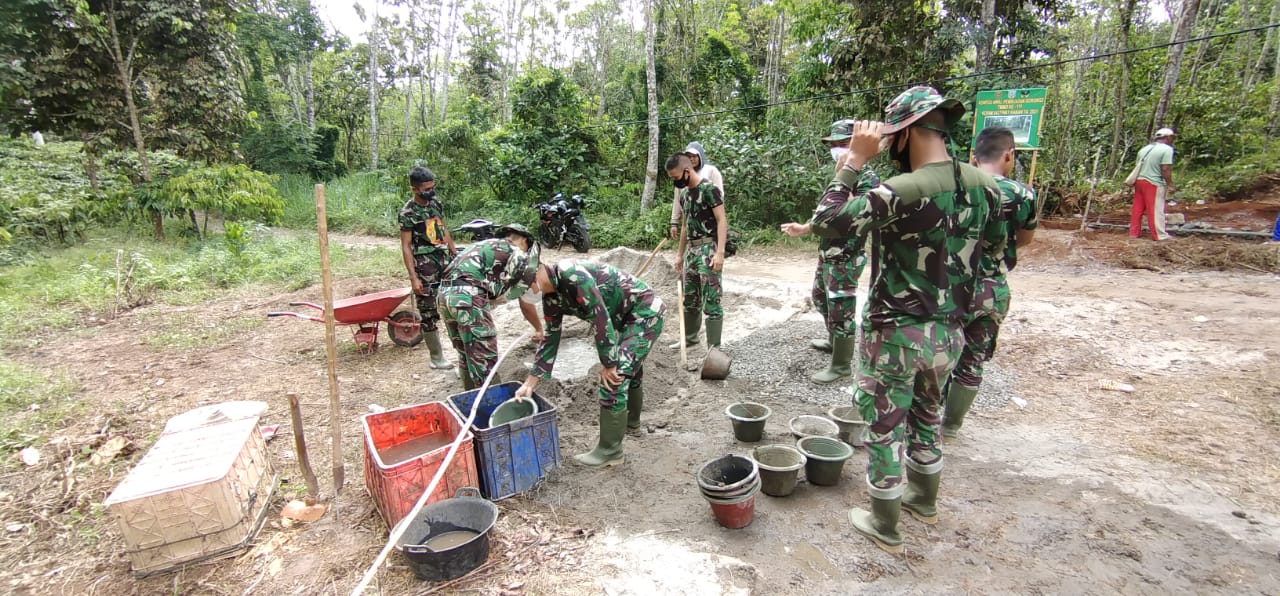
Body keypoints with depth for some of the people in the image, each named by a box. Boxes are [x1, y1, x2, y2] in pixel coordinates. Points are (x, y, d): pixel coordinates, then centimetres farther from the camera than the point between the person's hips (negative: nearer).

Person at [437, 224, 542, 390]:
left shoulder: (485, 244, 30)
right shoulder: (518, 256, 8)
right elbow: (526, 304, 13)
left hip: (444, 294, 8)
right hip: (468, 297, -8)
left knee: (465, 356, 20)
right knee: (485, 360, 0)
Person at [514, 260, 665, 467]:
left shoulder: (571, 274, -27)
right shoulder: (551, 298, 2)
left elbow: (601, 319, -26)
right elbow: (551, 338, 9)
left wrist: (609, 364, -18)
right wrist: (530, 383, 7)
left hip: (645, 312, -9)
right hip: (628, 318, 9)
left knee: (615, 376, -12)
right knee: (628, 369, 25)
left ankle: (610, 451, 0)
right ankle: (630, 421, 48)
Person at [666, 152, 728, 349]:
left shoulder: (709, 189, -11)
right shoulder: (684, 193, 14)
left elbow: (722, 221, -15)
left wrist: (720, 252, -23)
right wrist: (680, 253, 22)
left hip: (708, 248, -8)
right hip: (691, 249, 8)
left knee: (711, 301, -7)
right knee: (690, 298, 16)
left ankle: (714, 347, -1)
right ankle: (690, 337, 32)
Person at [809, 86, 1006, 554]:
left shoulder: (901, 192, -24)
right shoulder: (983, 187, -1)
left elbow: (825, 222, -21)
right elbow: (994, 245, 15)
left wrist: (854, 162, -15)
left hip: (895, 334, -7)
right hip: (948, 332, 7)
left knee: (885, 428, 9)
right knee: (926, 418, 26)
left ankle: (885, 527, 26)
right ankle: (924, 499, 48)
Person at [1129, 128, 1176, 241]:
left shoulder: (1144, 149, 13)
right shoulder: (1167, 149, -9)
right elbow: (1165, 169, -16)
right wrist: (1170, 185, -12)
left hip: (1139, 181, 7)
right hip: (1154, 183, -7)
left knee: (1137, 208, 11)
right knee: (1156, 209, -2)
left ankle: (1134, 232, 16)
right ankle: (1159, 235, 3)